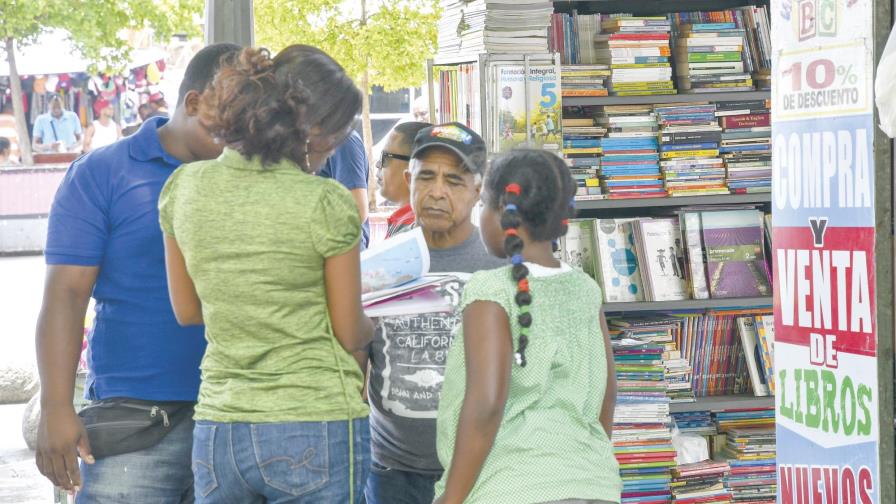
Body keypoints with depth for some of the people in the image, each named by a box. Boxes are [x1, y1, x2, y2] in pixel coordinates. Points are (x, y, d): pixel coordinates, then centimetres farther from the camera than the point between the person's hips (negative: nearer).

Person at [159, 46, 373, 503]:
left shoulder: (183, 186, 1)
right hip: (316, 428, -4)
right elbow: (350, 334, -3)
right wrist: (372, 325, 18)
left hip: (217, 428, 5)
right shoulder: (327, 204, -13)